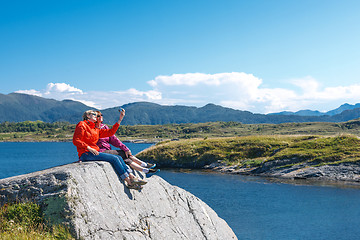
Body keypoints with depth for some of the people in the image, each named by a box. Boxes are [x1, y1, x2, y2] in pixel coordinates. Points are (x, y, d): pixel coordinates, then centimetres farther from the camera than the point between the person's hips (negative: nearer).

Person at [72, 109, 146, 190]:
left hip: (94, 152, 8)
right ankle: (129, 182, -17)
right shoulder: (82, 125, 1)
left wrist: (120, 120, 16)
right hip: (86, 154, -8)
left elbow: (110, 132, 19)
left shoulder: (96, 129, 24)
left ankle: (132, 177, -17)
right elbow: (76, 140, -9)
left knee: (119, 158, -7)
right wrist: (89, 148, -19)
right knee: (114, 158, -17)